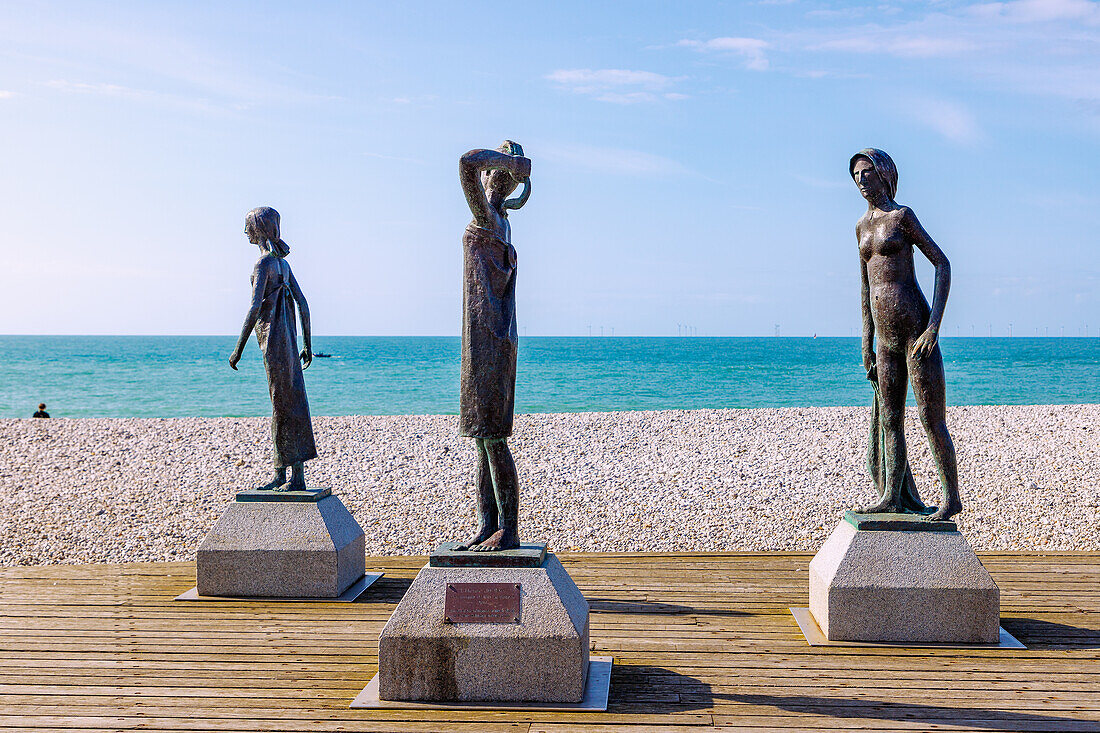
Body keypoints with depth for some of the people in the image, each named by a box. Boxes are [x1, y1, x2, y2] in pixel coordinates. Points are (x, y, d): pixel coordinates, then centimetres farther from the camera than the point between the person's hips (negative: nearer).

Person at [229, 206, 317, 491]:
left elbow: (255, 307, -19)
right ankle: (280, 476, 19)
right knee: (282, 405, 12)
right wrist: (307, 344, 19)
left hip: (273, 338, -9)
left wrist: (238, 349, -16)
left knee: (286, 405, -6)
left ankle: (297, 478, -2)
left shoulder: (265, 262, -12)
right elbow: (303, 303, 16)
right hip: (287, 338, 9)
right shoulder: (282, 262, 15)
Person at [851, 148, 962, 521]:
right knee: (889, 420, 11)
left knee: (931, 420, -5)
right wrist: (867, 341, 19)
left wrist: (934, 324, -17)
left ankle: (952, 498, 4)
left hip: (915, 330, -7)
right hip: (885, 338, 7)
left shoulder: (901, 216, -4)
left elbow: (943, 264, -9)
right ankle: (892, 495, 19)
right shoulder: (862, 226, 16)